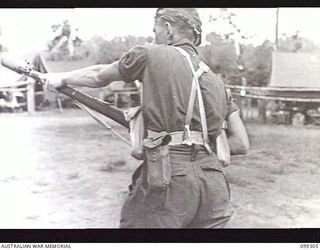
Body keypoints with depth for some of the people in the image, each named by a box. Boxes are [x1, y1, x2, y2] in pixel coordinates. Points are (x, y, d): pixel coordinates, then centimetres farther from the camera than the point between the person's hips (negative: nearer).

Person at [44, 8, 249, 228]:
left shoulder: (152, 55, 3)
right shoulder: (215, 81, 17)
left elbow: (98, 76, 17)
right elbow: (241, 144, 13)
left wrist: (62, 78, 34)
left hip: (170, 180, -5)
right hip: (213, 185, 6)